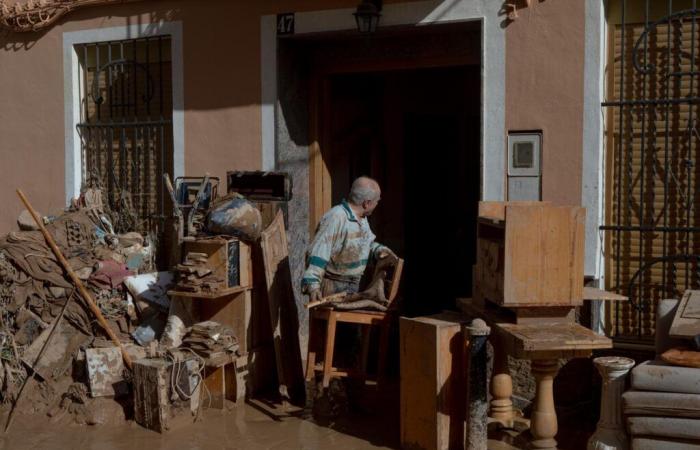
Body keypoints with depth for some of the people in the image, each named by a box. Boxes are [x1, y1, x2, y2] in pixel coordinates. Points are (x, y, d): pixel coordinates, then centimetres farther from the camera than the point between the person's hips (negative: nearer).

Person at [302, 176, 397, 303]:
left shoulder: (362, 218, 9)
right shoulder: (335, 218, -23)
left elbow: (367, 242, 25)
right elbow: (318, 253, -29)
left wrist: (378, 250, 2)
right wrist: (312, 285, -36)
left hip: (354, 285, 9)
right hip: (332, 287, -9)